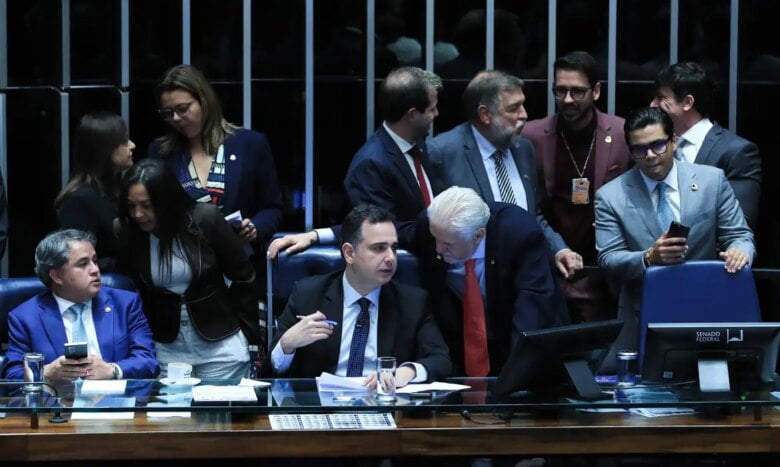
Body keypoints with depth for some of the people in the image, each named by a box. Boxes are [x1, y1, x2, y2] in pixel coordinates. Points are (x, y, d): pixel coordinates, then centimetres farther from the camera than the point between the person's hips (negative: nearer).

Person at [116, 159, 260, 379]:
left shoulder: (206, 219, -14)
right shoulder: (127, 233, -10)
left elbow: (243, 277, -4)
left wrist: (249, 335, 1)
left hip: (220, 343, -1)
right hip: (165, 347, 2)